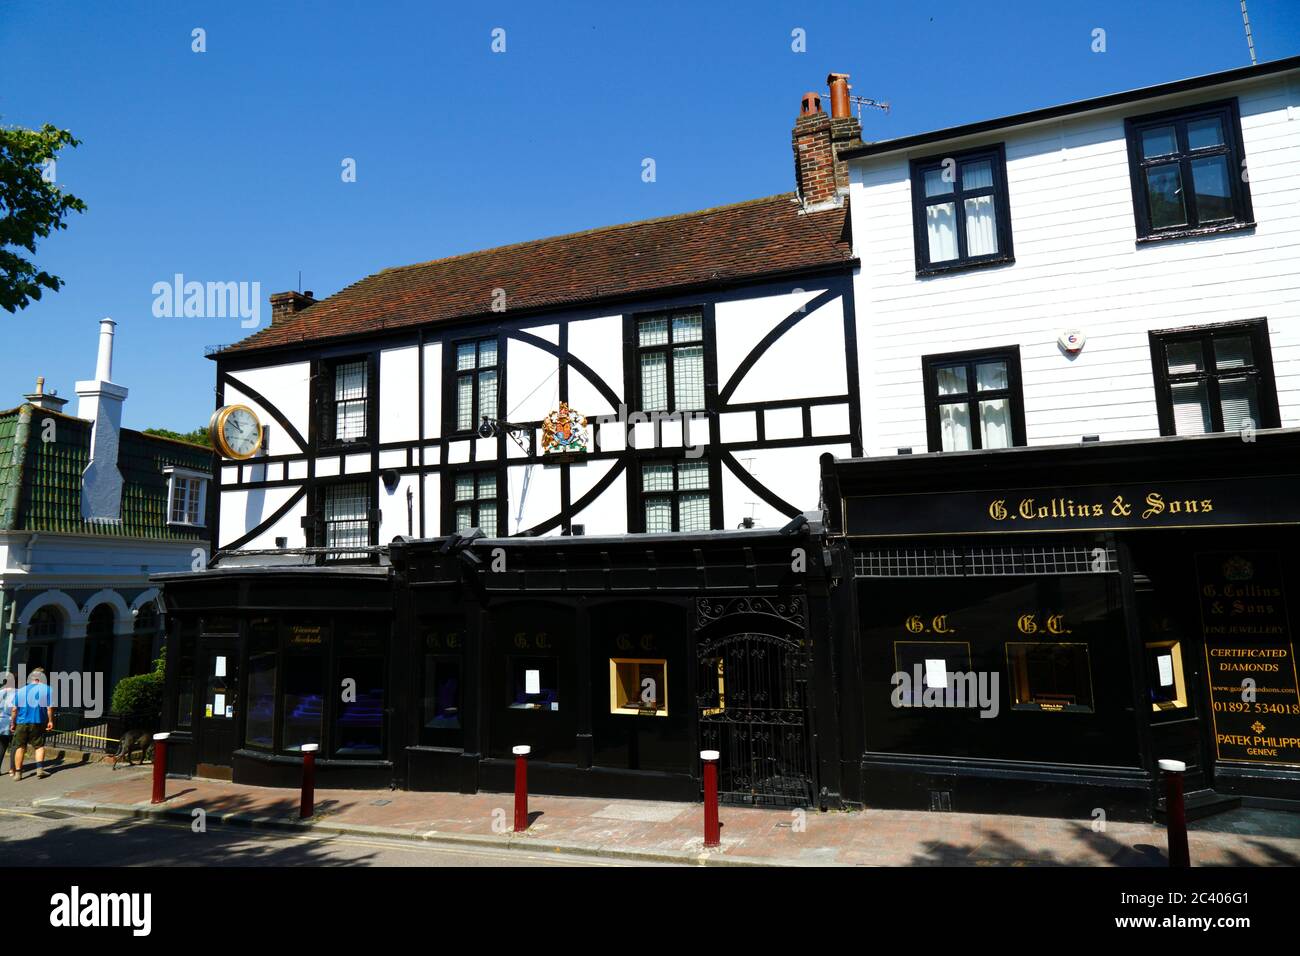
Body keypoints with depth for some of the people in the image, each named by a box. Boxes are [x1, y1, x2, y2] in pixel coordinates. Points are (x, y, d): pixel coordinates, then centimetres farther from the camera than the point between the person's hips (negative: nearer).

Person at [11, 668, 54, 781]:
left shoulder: (20, 690, 5)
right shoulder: (46, 689, -1)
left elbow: (14, 709, 2)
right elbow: (50, 707, -5)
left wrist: (13, 723, 12)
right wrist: (50, 721, 3)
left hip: (21, 723, 2)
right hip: (38, 723, -2)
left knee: (20, 747, 10)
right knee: (39, 746, 8)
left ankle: (17, 772, 12)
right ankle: (40, 769, -3)